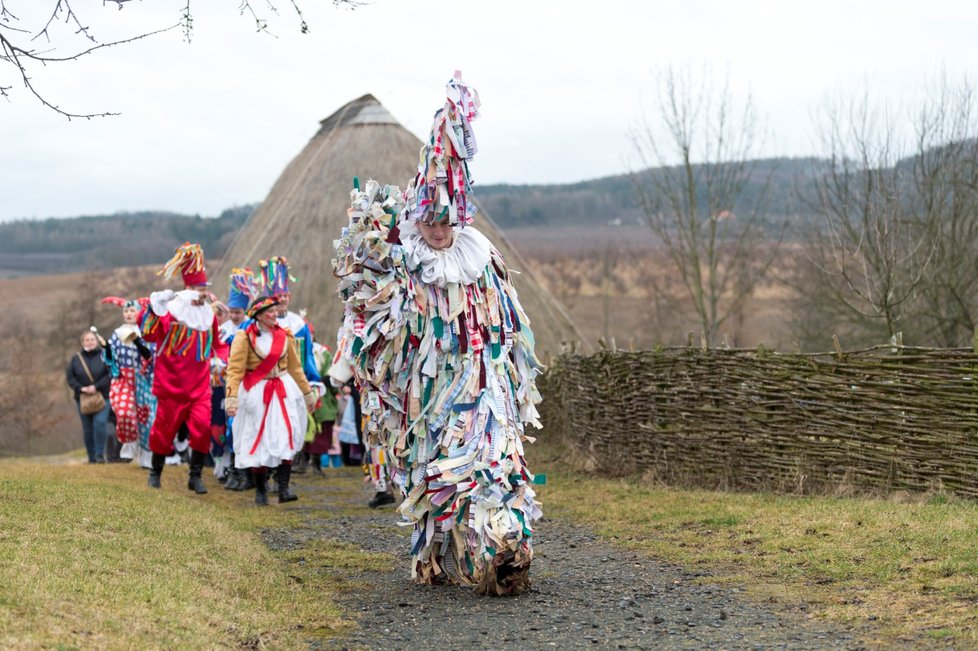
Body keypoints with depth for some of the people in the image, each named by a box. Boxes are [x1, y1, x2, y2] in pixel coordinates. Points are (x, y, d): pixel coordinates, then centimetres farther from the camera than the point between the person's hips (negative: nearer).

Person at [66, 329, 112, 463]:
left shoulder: (104, 355, -2)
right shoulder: (76, 358, 6)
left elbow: (110, 374, -7)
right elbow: (69, 376, 5)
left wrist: (96, 386, -16)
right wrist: (81, 388, -10)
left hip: (101, 397, -3)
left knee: (99, 423, -20)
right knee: (87, 429, 6)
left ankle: (100, 455, -12)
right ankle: (92, 458, 15)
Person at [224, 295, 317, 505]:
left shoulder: (284, 336, 8)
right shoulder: (245, 338, -6)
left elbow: (295, 367, 17)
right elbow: (235, 369, -13)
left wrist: (307, 393, 21)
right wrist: (231, 397, -23)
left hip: (283, 391, 3)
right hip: (256, 393, -3)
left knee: (286, 436, -11)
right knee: (258, 440, 2)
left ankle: (283, 488, -11)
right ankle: (260, 491, 13)